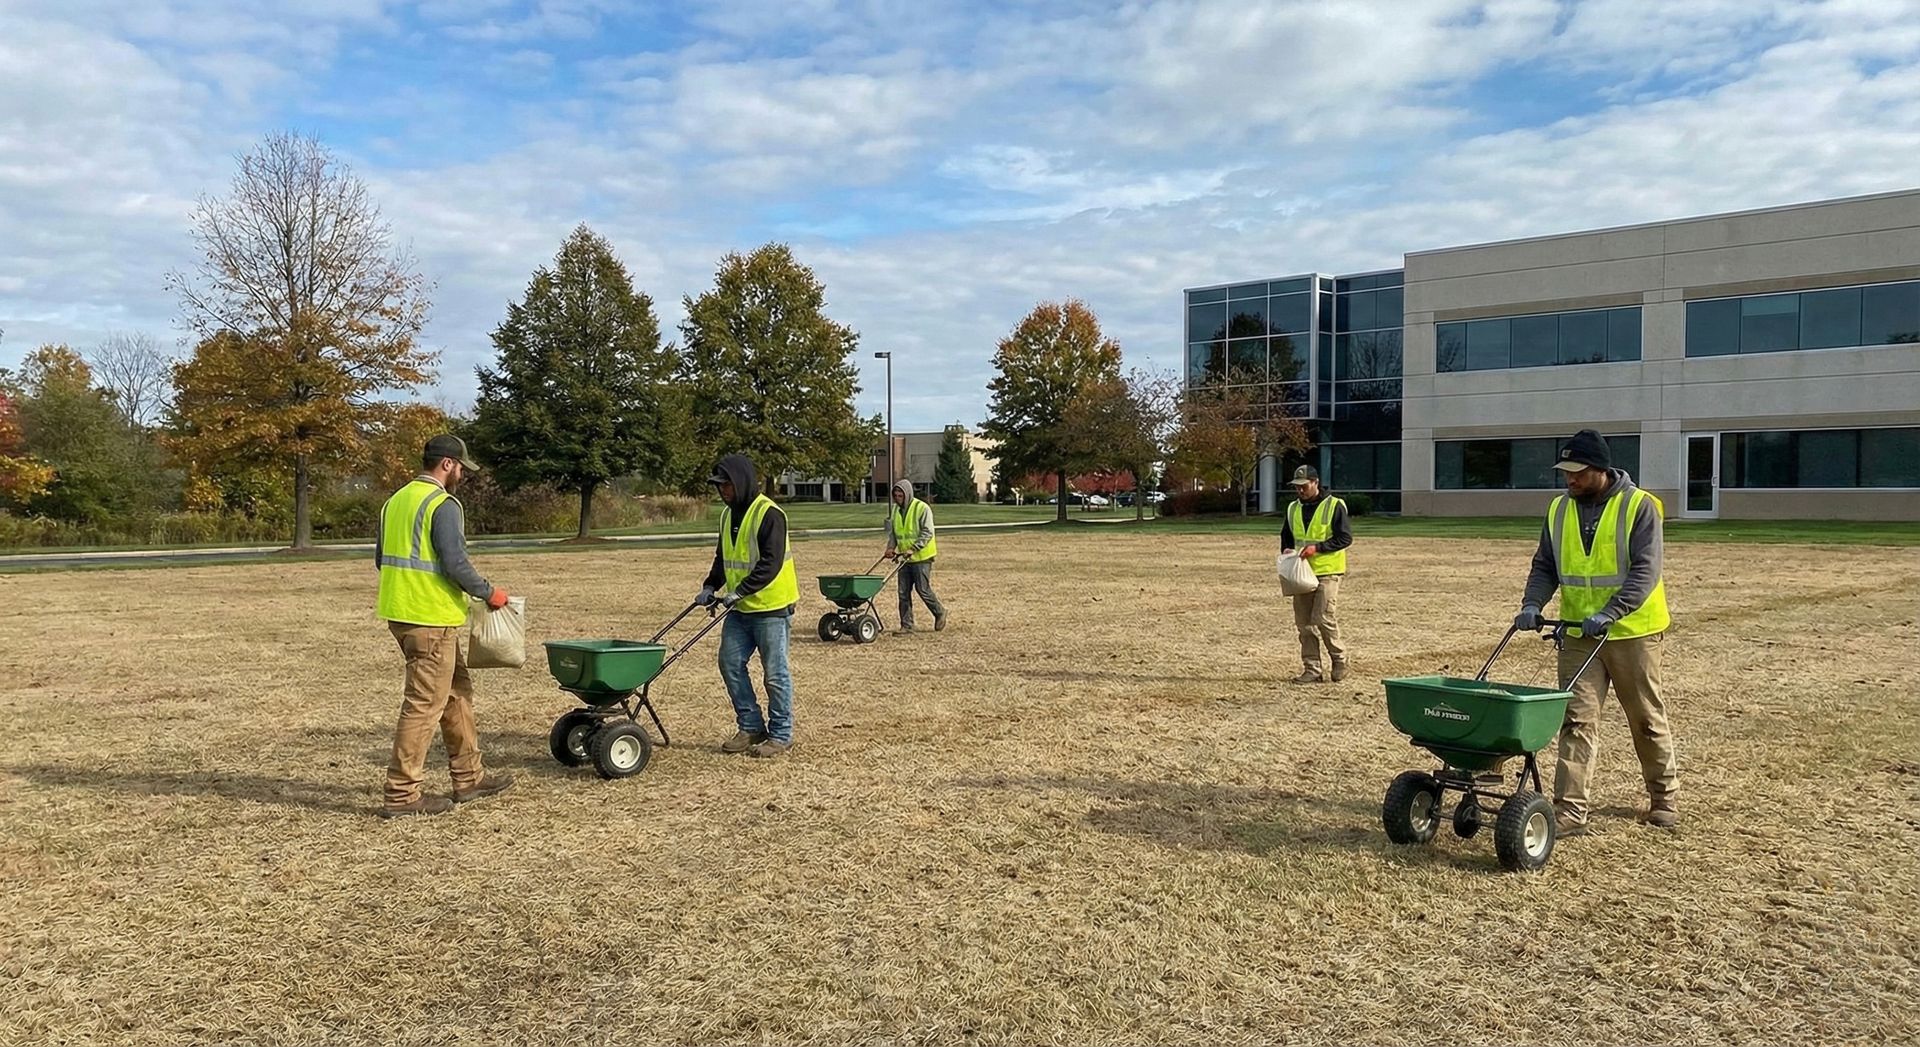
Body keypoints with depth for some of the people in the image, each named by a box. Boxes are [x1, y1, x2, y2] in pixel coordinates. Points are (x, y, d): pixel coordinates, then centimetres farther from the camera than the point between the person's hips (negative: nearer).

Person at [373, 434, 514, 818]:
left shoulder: (395, 501, 14)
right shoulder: (443, 505, -14)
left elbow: (381, 556, 19)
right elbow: (456, 564, -20)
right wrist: (489, 593, -6)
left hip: (399, 611, 10)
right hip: (431, 618, -10)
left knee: (457, 690, 18)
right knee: (425, 703, -3)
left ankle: (469, 777, 25)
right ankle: (402, 793, 2)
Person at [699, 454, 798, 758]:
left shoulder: (769, 514, -16)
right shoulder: (728, 515, 11)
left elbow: (770, 564, -23)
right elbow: (723, 558, 20)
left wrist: (740, 592, -27)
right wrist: (711, 587, 5)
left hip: (771, 608, -8)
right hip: (739, 608, 8)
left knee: (775, 673, -1)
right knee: (730, 664, 7)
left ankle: (781, 734, 11)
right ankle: (751, 727, 19)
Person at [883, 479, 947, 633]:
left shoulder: (922, 508, -13)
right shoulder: (895, 510, 7)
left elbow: (927, 533, -17)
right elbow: (892, 531, 14)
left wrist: (913, 549, -25)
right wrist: (891, 547, -4)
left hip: (921, 557, -6)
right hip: (905, 557, 6)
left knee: (923, 589, -2)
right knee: (903, 592, 4)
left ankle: (940, 612, 21)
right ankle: (906, 625, 10)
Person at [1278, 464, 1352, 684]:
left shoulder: (1334, 506, -6)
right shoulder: (1294, 509, 13)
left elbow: (1345, 537, -9)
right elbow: (1286, 536, 24)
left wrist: (1317, 547, -18)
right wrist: (1286, 551, 3)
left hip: (1327, 572, -6)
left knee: (1324, 619, -11)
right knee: (1304, 623, 4)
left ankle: (1339, 658, 12)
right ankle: (1312, 669, 10)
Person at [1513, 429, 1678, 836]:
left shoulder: (1639, 506, -11)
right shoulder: (1560, 510, 4)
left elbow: (1645, 572, -19)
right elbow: (1545, 567, 8)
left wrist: (1608, 613, -31)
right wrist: (1533, 603, -11)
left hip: (1632, 633, -3)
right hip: (1578, 635, 3)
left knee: (1647, 718, 12)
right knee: (1577, 720, -4)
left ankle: (1664, 796, 32)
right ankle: (1569, 810, -4)